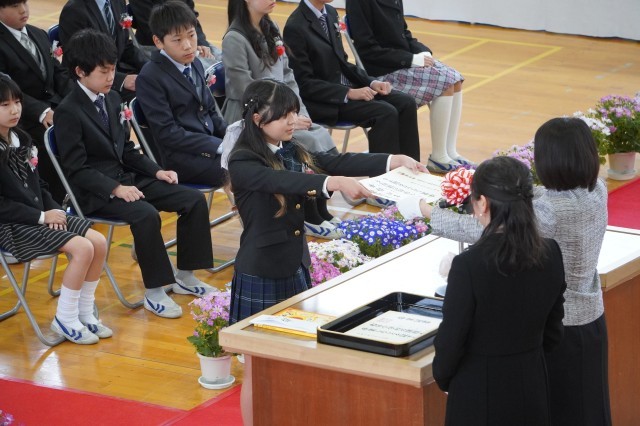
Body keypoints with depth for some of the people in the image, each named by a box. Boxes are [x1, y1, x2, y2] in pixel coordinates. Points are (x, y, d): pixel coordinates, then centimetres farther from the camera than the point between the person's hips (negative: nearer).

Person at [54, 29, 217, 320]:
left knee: (194, 200, -4)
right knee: (146, 215, -34)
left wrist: (157, 172, 4)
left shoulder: (112, 99, 12)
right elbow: (76, 169, -16)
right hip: (96, 193, -8)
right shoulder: (68, 113, -13)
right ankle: (154, 293, -21)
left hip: (127, 179, 8)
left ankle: (184, 276, 6)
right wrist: (115, 189, -25)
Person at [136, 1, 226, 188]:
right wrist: (220, 146, -19)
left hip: (212, 143, 8)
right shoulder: (150, 77, -10)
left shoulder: (195, 65, 15)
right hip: (181, 157, -8)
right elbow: (168, 132, -15)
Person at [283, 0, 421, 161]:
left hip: (345, 87, 8)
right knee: (386, 113, -24)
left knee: (406, 103, -8)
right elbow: (304, 83, -17)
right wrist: (349, 93, -22)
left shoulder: (330, 13, 9)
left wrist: (371, 82, 0)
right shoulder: (295, 27, -16)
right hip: (320, 101, -8)